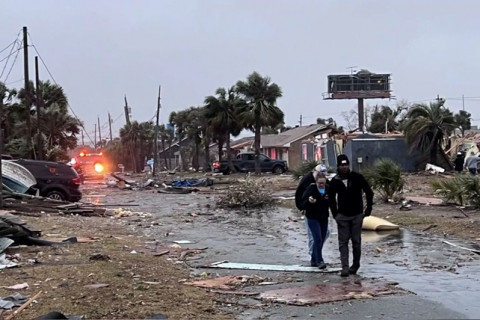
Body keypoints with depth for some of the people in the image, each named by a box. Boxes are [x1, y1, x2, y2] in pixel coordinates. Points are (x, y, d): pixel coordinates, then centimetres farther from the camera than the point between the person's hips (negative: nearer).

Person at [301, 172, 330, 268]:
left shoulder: (328, 189, 1)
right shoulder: (310, 189, -10)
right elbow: (303, 203, -12)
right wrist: (309, 201, -34)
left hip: (324, 218, 5)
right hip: (312, 218, -5)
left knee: (321, 240, 10)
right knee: (318, 239, -14)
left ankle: (313, 260, 23)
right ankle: (319, 261, -9)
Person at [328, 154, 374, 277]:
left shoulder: (357, 177, -6)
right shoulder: (335, 181, -2)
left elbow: (369, 192, 2)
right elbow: (331, 198, 10)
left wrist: (369, 208, 2)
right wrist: (335, 214, 6)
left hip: (357, 215, -1)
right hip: (342, 216, 1)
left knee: (356, 241, 6)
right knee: (343, 242, -3)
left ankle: (355, 265, 21)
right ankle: (345, 267, -5)